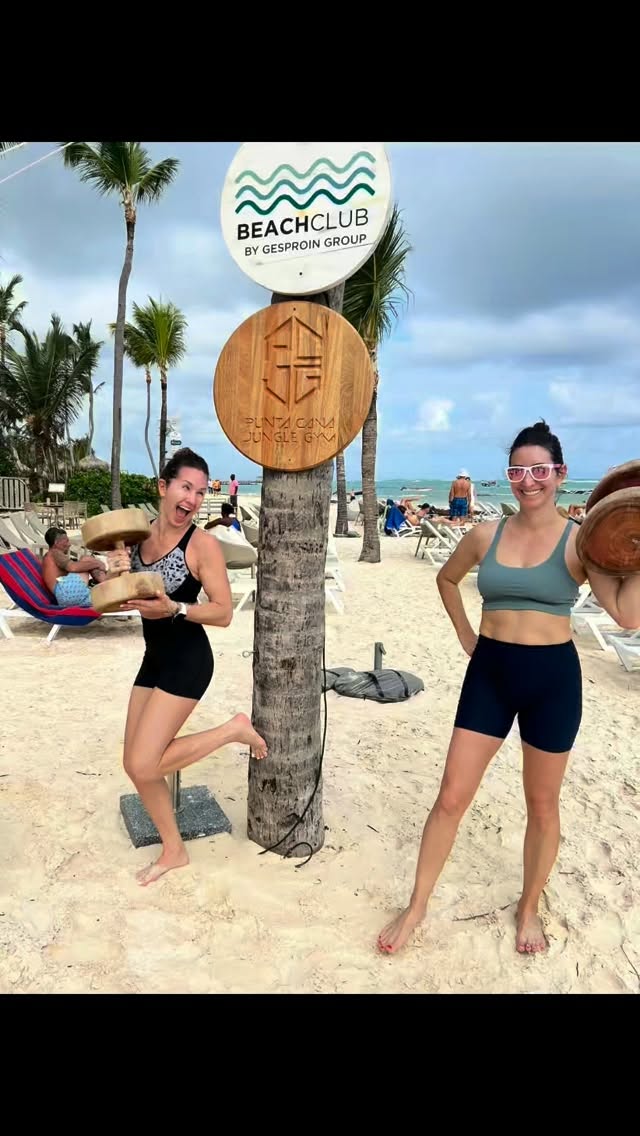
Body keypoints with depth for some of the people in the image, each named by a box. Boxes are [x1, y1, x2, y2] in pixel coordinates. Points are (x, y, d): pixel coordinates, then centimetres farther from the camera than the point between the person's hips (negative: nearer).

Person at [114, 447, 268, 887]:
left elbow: (224, 613, -16)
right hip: (154, 658, 7)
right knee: (135, 764, 11)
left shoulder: (203, 545, -16)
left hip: (188, 661, -7)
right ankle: (174, 850, 30)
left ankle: (234, 730, 7)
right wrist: (117, 574, -9)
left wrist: (173, 609, -29)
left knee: (144, 765, -10)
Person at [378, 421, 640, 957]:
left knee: (542, 804, 15)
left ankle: (529, 908, 38)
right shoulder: (486, 535, 0)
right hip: (490, 673, 2)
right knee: (452, 797, 5)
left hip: (552, 676, -2)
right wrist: (465, 634, 12)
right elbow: (447, 578, 19)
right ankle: (416, 907, 24)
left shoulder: (580, 541, -8)